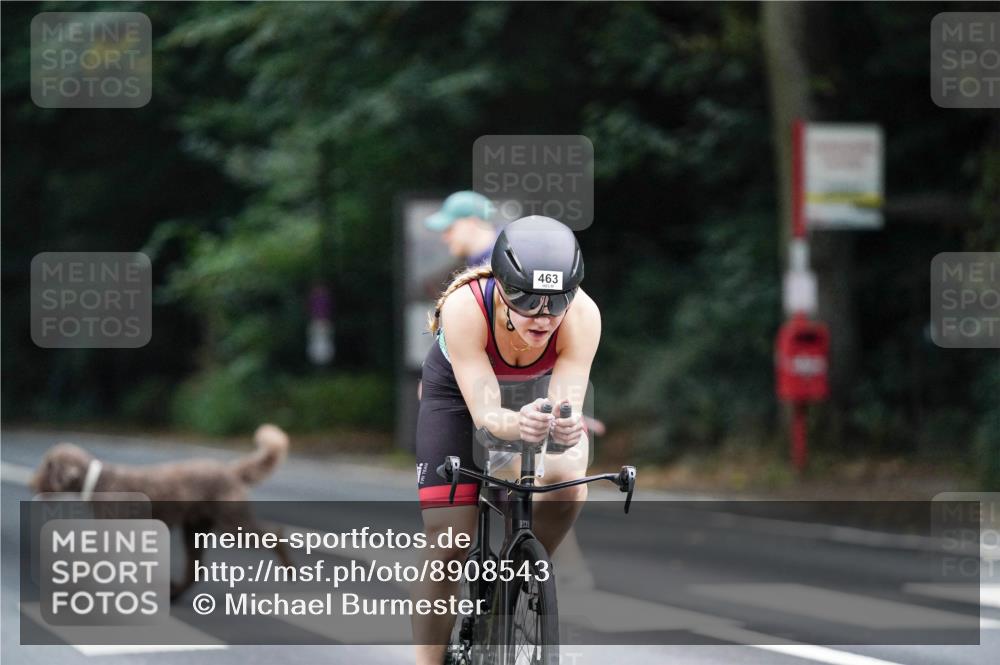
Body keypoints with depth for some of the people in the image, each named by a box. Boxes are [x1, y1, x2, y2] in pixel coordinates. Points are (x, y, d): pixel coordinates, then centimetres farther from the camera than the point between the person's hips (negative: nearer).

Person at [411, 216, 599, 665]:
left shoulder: (583, 316, -36)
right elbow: (485, 414, -41)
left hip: (538, 390, 2)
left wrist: (567, 426, -61)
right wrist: (516, 424, -63)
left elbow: (568, 404, -38)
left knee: (567, 486, -24)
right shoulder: (465, 307, -41)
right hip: (460, 391, -2)